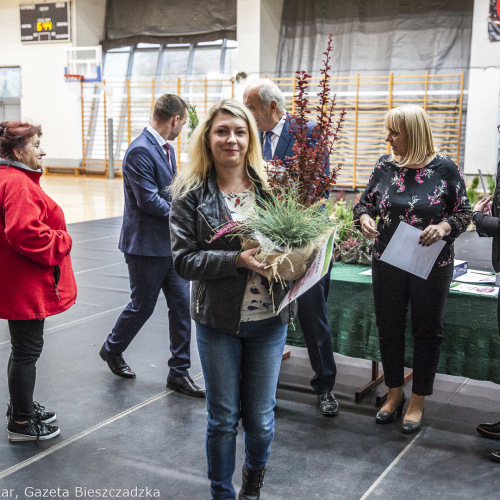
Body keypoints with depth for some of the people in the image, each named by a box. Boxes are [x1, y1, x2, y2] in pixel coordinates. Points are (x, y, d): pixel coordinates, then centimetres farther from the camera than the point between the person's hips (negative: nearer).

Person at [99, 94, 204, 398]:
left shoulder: (166, 148, 11)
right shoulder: (140, 151, -20)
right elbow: (149, 201, -23)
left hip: (170, 243, 8)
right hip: (147, 245, -8)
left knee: (182, 305, 7)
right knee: (142, 306, 8)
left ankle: (179, 372, 17)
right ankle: (112, 349, 36)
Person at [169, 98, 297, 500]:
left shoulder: (270, 186, 0)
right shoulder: (191, 193, -6)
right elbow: (184, 258, -12)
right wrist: (237, 260, -24)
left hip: (269, 319, 2)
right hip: (219, 320, -2)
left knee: (261, 417, 13)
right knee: (223, 418, 11)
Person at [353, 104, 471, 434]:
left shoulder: (445, 168, -8)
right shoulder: (385, 166, 0)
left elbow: (464, 212, -2)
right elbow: (366, 202, 10)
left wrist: (444, 227, -22)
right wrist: (364, 218, -13)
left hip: (432, 265, -3)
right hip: (388, 262, 3)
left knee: (427, 332, 8)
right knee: (389, 329, 12)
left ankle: (418, 401, 24)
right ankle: (395, 393, 31)